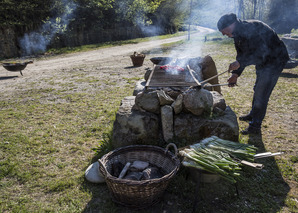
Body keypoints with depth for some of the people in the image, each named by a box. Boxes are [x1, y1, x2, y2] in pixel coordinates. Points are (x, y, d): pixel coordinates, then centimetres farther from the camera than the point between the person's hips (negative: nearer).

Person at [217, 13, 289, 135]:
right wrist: (236, 74, -2)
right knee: (257, 89, 21)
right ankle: (253, 115, 40)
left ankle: (255, 126, -4)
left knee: (261, 94, -12)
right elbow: (242, 56, 8)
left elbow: (262, 53, -35)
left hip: (275, 60, -10)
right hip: (262, 62, 10)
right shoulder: (238, 35, 2)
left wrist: (240, 63, -38)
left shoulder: (252, 28, -28)